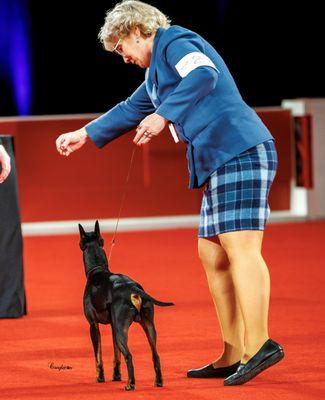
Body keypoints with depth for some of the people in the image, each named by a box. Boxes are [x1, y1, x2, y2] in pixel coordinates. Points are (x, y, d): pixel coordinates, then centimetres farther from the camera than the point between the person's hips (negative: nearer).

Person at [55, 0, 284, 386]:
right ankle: (233, 355, 5)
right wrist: (85, 134, 50)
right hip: (220, 162, 10)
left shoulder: (174, 41, -1)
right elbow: (132, 110, 43)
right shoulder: (157, 72, 29)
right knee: (212, 254, 7)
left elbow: (204, 75, -22)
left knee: (240, 246, -17)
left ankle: (259, 344, -24)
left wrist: (163, 115, -24)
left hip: (239, 150, -10)